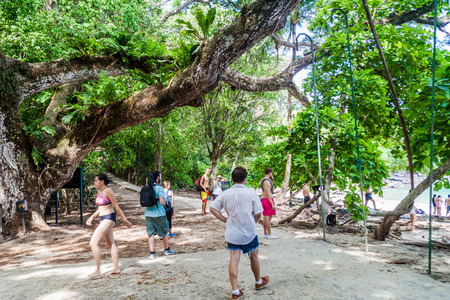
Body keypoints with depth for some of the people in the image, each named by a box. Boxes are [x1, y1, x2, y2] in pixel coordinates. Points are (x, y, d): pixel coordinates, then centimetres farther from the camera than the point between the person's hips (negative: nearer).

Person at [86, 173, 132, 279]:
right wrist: (92, 217, 14)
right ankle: (116, 268, 21)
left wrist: (125, 221, -10)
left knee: (93, 243, -13)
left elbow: (117, 207, -14)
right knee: (111, 243, 13)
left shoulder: (108, 191, -15)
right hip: (103, 219, 10)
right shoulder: (100, 191, 12)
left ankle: (98, 272, -8)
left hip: (108, 219, -10)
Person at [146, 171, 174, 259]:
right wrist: (165, 199, 2)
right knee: (165, 232, 14)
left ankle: (152, 253, 4)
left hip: (148, 214, 5)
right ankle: (167, 249, 27)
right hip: (159, 214, -5)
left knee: (151, 233, 6)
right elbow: (162, 202, -18)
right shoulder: (159, 188, -14)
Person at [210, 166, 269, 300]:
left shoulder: (225, 194, -3)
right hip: (249, 232, -1)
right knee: (254, 256, 19)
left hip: (232, 233, 2)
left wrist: (225, 220, 3)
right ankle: (258, 282, 40)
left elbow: (212, 208, -3)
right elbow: (258, 214, -8)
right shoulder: (251, 193, -10)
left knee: (234, 260, 5)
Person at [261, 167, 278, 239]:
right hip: (268, 200, -10)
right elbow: (268, 194, -22)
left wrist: (272, 181, 15)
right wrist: (272, 204, -22)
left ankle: (265, 234, 14)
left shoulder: (263, 180, 13)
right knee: (269, 217, -8)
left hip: (264, 200, 10)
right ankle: (269, 235, -6)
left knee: (265, 217, 10)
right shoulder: (267, 181, -17)